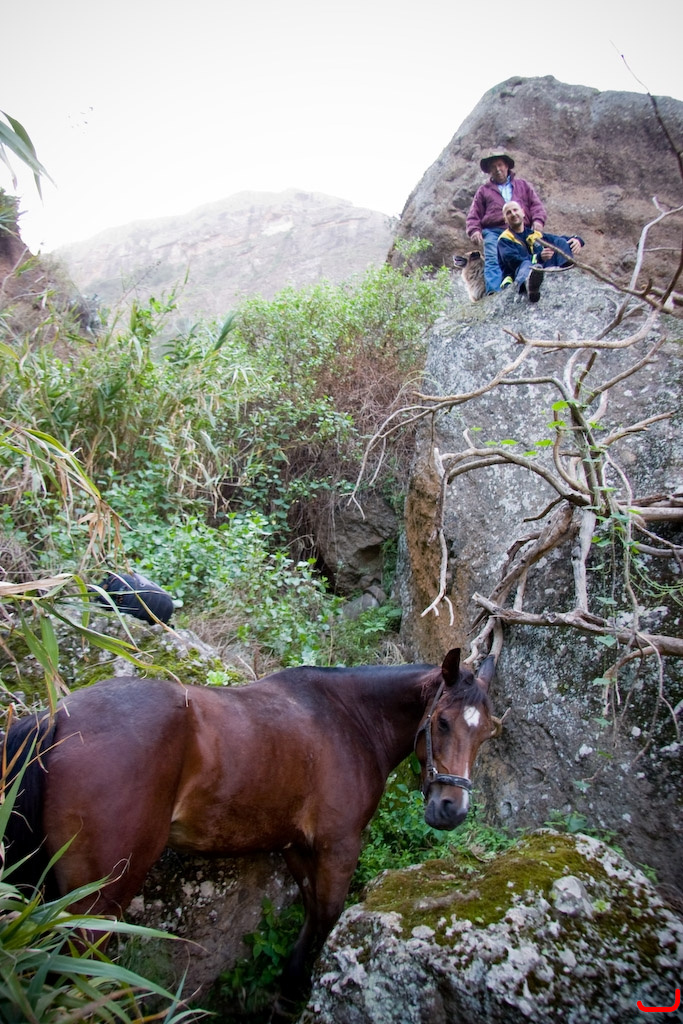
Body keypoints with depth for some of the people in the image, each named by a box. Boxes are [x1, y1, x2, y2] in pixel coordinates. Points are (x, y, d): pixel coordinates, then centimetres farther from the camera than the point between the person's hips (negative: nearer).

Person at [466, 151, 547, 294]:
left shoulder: (523, 185, 29)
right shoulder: (484, 190, 27)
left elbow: (537, 205, 20)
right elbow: (473, 216, 20)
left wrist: (538, 221, -1)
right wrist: (475, 231, -2)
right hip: (494, 231, -1)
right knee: (492, 260, -27)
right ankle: (493, 292, -43)